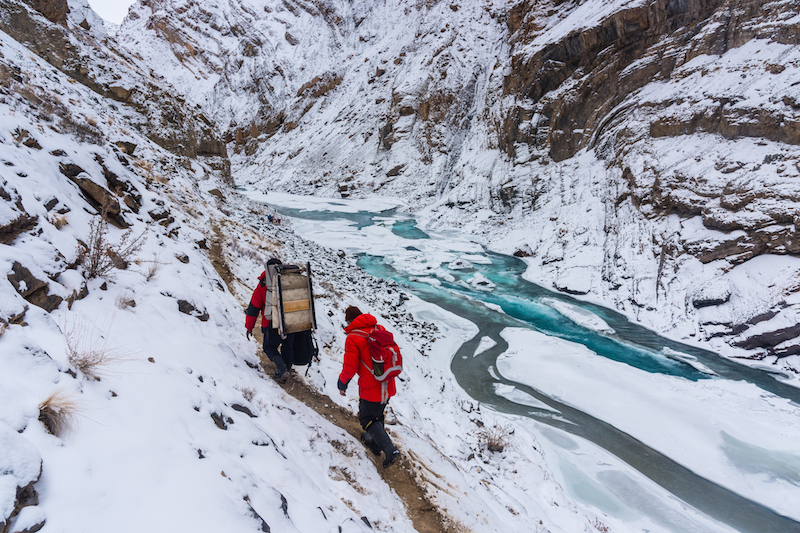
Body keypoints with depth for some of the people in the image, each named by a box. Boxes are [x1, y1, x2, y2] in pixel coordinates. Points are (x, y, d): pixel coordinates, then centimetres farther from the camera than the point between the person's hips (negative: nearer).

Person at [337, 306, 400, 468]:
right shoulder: (380, 329, 3)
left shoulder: (352, 338, -15)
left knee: (366, 418, 10)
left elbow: (350, 367, -14)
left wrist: (342, 383, 4)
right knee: (378, 414, 26)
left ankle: (389, 450, 0)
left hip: (370, 389, -7)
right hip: (388, 386, 7)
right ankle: (374, 442, 44)